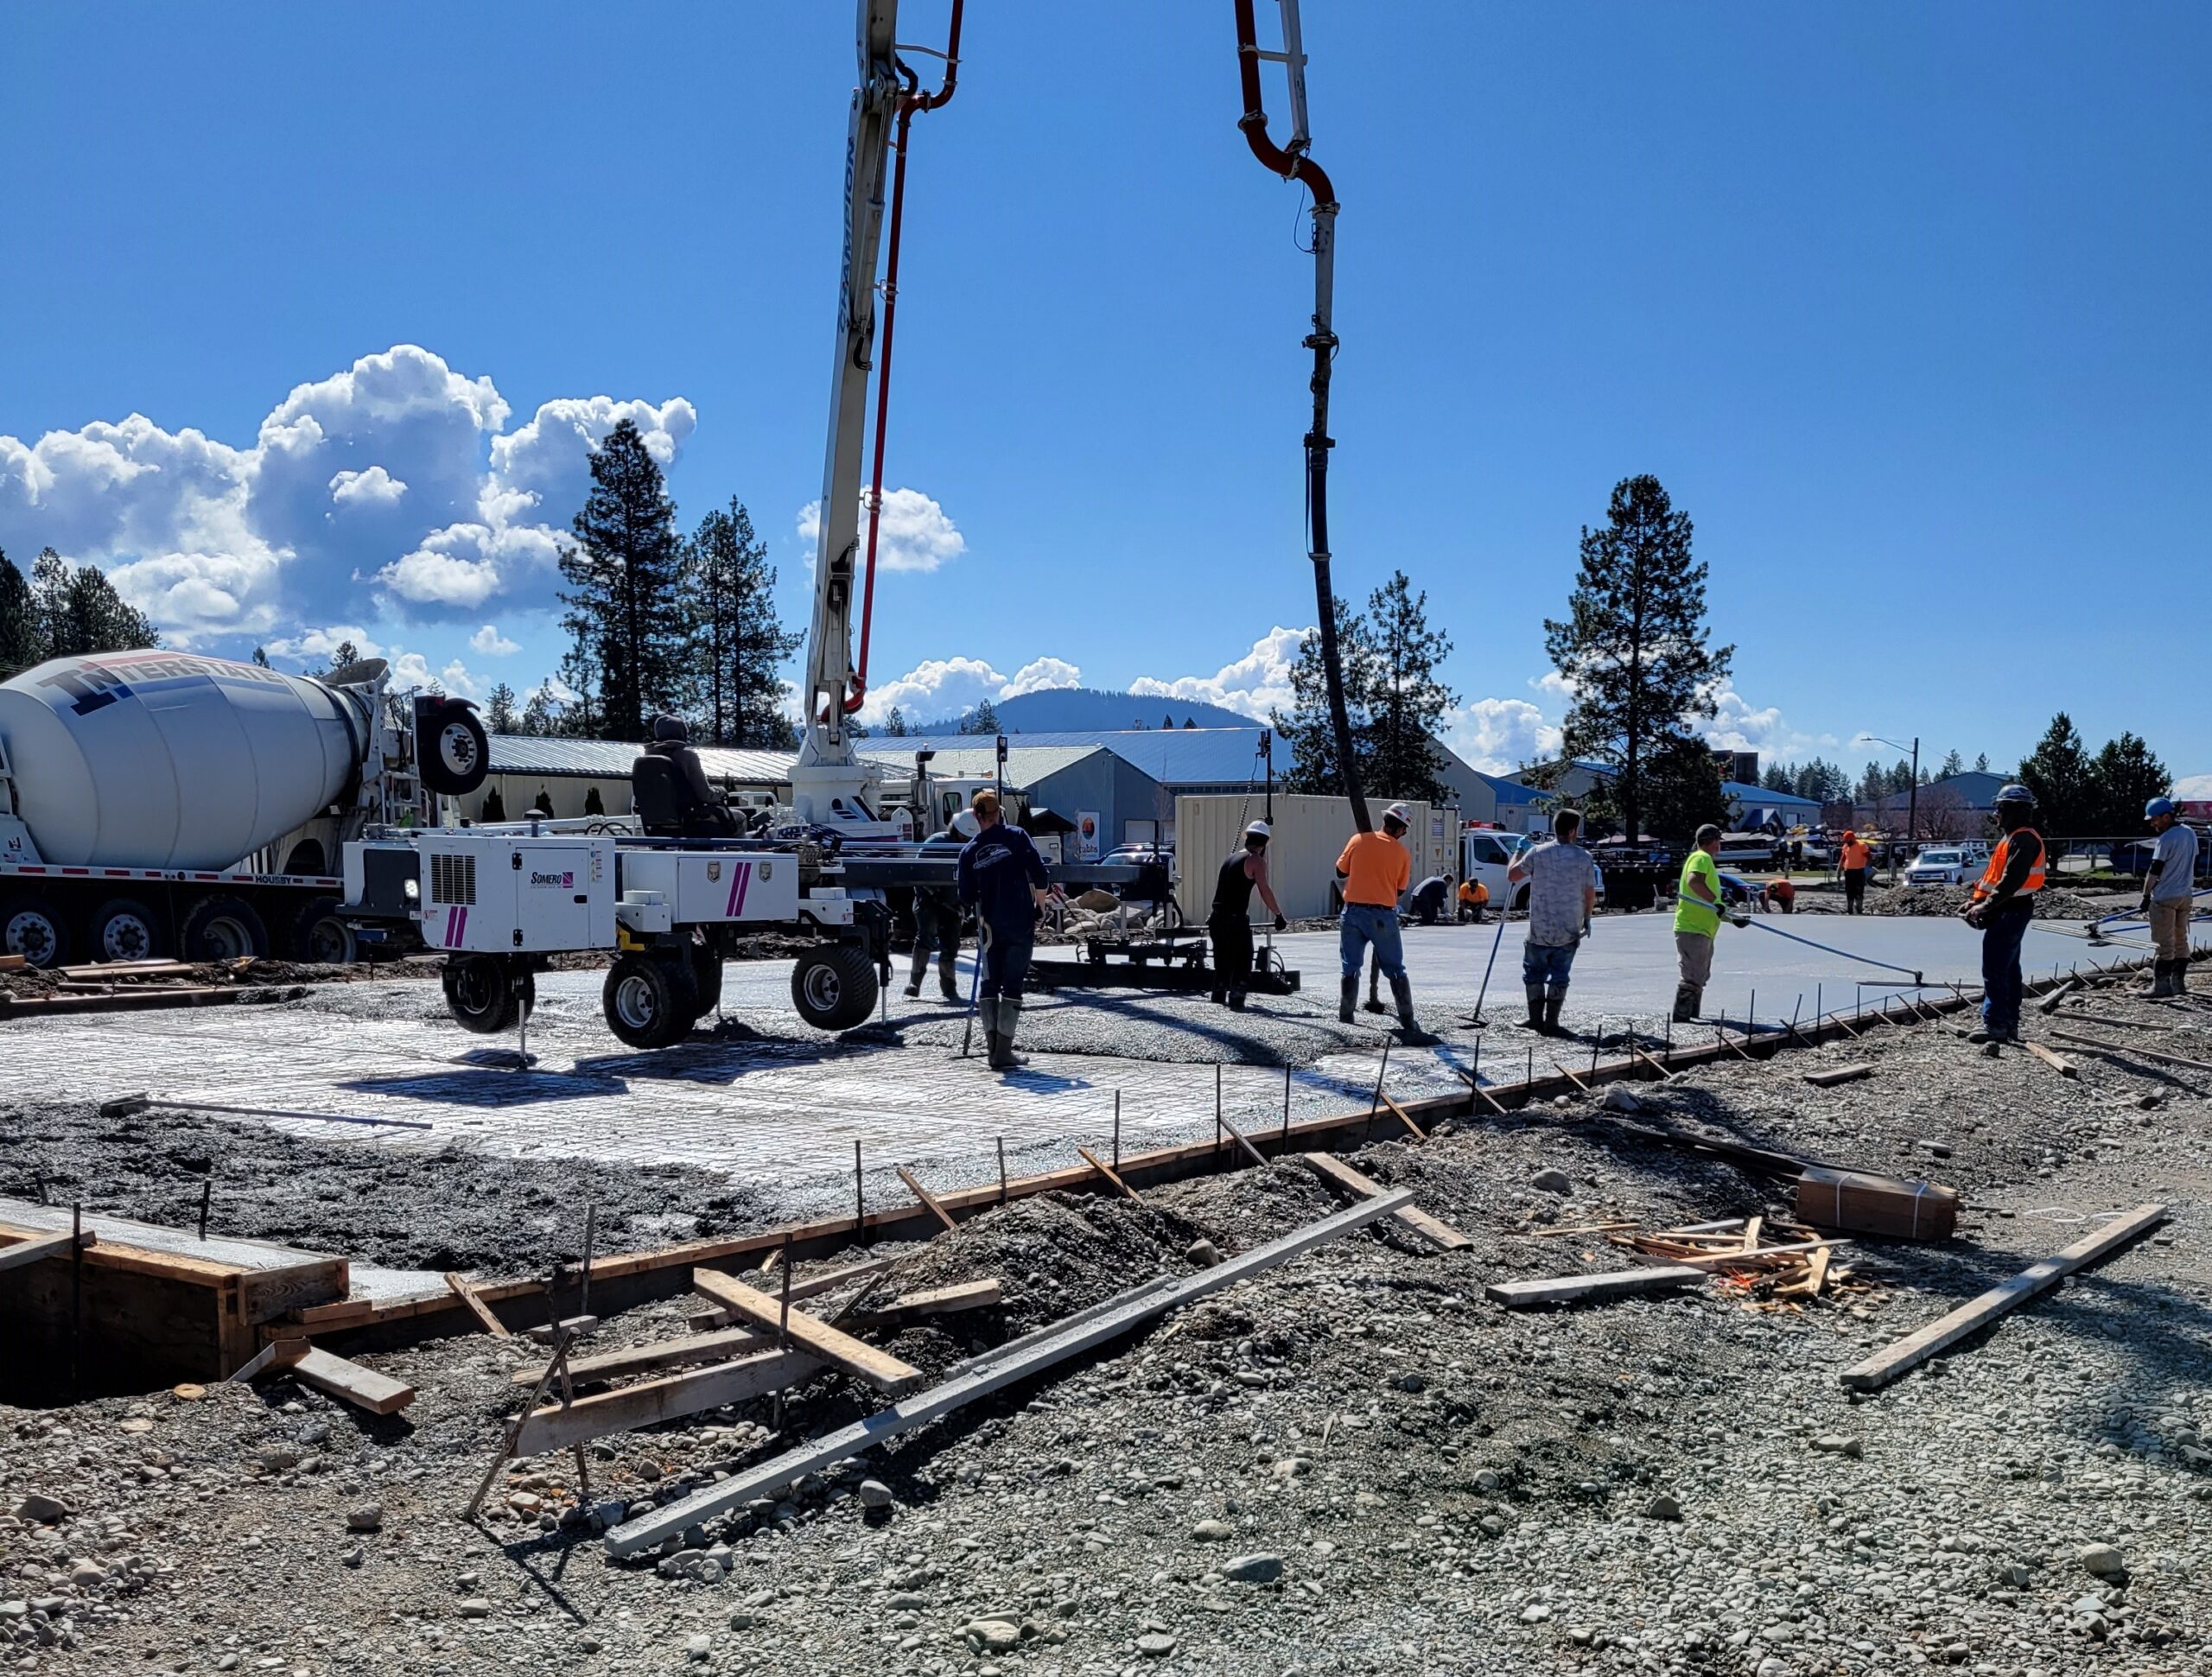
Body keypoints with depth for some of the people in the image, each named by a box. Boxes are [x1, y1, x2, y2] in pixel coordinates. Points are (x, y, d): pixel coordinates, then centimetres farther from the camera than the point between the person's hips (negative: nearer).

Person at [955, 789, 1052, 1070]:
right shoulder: (1016, 836, -3)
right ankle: (1003, 1052, 1)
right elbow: (1039, 875, -10)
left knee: (989, 982, 15)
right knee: (1012, 984, 2)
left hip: (990, 925, 2)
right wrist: (1040, 903, 6)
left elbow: (965, 897, 3)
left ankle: (992, 1044, 12)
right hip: (1021, 923, -2)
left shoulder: (969, 851, 3)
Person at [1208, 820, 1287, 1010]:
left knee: (1223, 959, 19)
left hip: (1217, 916, 7)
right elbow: (1264, 890, -12)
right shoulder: (1256, 860, -3)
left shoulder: (1231, 859, 20)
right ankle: (1236, 998, -9)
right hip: (1236, 918, -7)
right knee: (1242, 959, -1)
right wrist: (1278, 915, -8)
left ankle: (1219, 995, 23)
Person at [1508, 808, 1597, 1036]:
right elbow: (1590, 895, 0)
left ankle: (1536, 1019, 12)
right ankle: (1551, 1022, 6)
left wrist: (1518, 853, 19)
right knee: (1559, 975, 10)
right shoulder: (1584, 857, -5)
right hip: (1569, 931, 0)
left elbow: (1511, 876, 2)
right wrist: (1587, 918, 18)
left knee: (1534, 972, 14)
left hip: (1539, 931, 0)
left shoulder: (1537, 853, -6)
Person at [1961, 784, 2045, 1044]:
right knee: (2008, 968, 14)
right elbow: (1997, 876, 20)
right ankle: (2009, 1024, 19)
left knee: (1995, 969, -10)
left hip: (2010, 912, -11)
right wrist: (1980, 902, 10)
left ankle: (1995, 1025, -9)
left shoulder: (2023, 839, -16)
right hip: (2009, 911, 11)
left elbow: (2012, 880, -26)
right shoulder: (2015, 838, 18)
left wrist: (1987, 906, -25)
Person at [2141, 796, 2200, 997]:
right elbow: (2193, 865, 17)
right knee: (2181, 941, 13)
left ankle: (2161, 984, -4)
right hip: (2185, 896, 8)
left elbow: (2155, 870, -16)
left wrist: (2146, 896, -10)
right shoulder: (2190, 833, 8)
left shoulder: (2166, 839, -17)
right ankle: (2179, 983, 17)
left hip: (2165, 898, -8)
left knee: (2163, 943, -5)